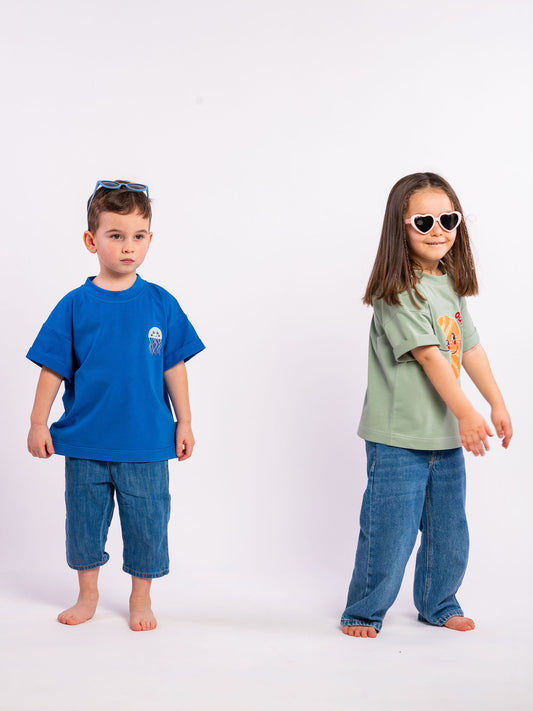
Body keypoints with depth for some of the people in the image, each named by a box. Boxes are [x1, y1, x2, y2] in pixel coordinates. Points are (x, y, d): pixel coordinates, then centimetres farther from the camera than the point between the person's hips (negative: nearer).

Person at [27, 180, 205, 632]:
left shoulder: (161, 304, -2)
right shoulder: (76, 306, -4)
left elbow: (174, 368, 3)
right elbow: (53, 368, 0)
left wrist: (184, 423, 3)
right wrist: (38, 423, -1)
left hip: (146, 443, 0)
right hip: (84, 443, 0)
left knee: (147, 523, 9)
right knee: (84, 522, 14)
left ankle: (141, 597, 29)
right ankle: (88, 595, 34)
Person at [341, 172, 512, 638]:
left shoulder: (452, 284, 10)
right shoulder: (397, 291, -16)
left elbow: (470, 349, 13)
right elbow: (429, 355, -22)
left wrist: (498, 404, 11)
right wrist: (467, 414, -25)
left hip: (446, 434, 8)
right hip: (398, 436, -8)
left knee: (449, 528, 16)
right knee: (390, 529, -1)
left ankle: (439, 604, 34)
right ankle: (364, 612, 17)